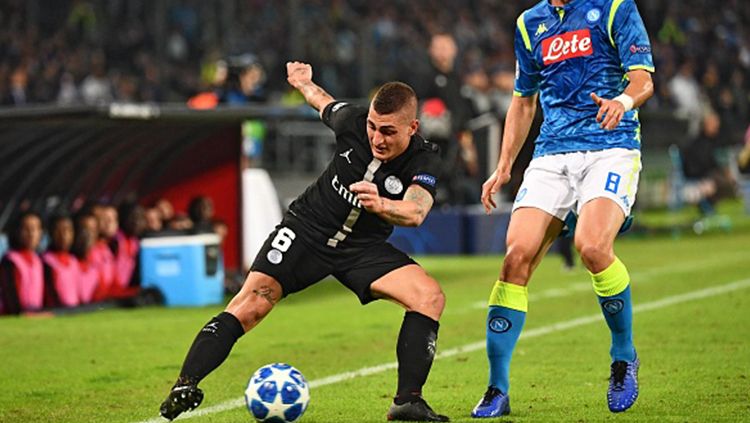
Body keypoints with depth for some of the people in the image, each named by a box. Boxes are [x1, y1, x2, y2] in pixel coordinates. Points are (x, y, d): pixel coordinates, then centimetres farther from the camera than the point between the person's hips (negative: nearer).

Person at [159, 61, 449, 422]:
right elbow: (325, 104, 10)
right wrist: (304, 83, 28)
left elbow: (415, 212, -41)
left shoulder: (425, 160, -21)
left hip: (363, 246, 0)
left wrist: (381, 205, -61)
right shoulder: (352, 121, -15)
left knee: (431, 297, -21)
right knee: (251, 303, -20)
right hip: (308, 227, 0)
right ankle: (184, 386, -22)